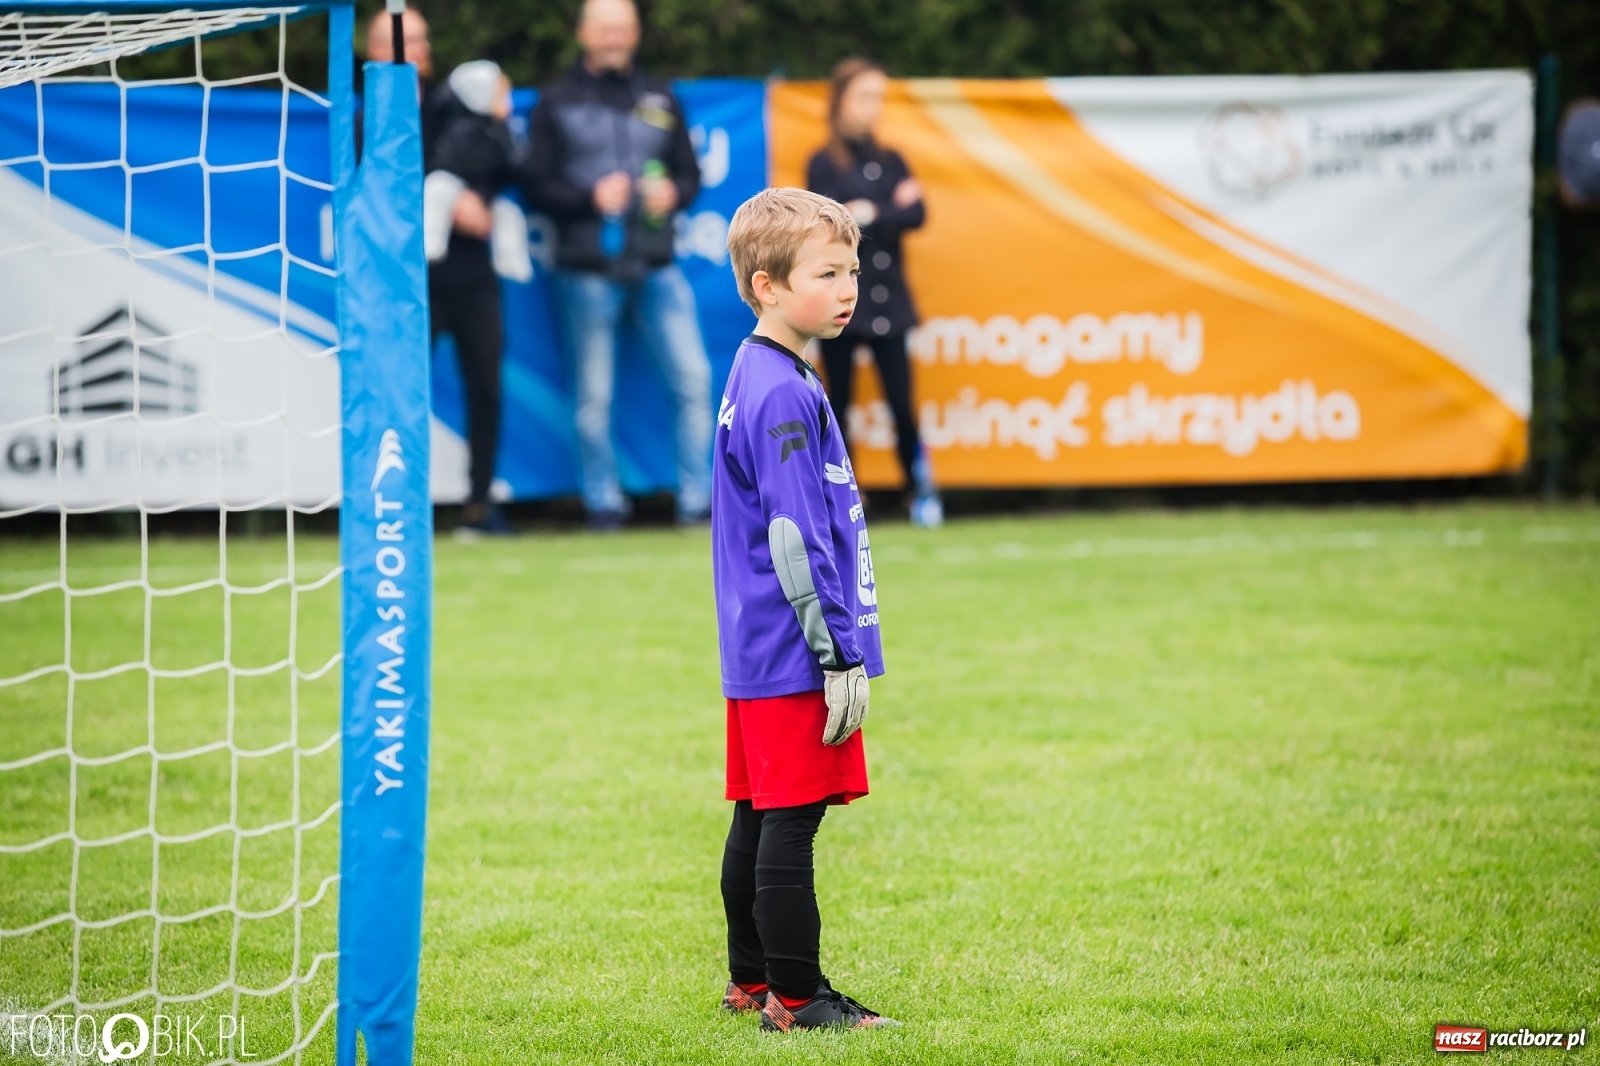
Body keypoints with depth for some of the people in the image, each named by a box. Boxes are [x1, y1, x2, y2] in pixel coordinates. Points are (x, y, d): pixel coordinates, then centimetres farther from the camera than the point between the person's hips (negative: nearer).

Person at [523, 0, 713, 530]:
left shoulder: (659, 99, 15)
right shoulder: (556, 103, 6)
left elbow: (689, 173, 17)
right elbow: (539, 187, 2)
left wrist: (673, 193, -6)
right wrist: (590, 197, -14)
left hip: (656, 266, 2)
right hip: (587, 268, -2)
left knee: (694, 380, -5)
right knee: (595, 395, 2)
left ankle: (697, 498, 3)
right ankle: (603, 502, 12)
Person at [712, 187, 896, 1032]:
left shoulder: (754, 376, 14)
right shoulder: (785, 393, -18)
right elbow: (794, 540, -20)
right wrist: (839, 654, -17)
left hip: (760, 654, 10)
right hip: (794, 656, -10)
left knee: (761, 819, 16)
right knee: (791, 822, -6)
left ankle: (751, 980, 24)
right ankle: (795, 998, -2)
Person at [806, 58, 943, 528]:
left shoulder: (891, 162, 11)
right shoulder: (824, 165, -2)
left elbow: (916, 215, -2)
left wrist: (871, 215, -12)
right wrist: (893, 211, -9)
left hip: (888, 299, 3)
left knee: (901, 404, -2)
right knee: (839, 404, 3)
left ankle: (922, 491, 6)